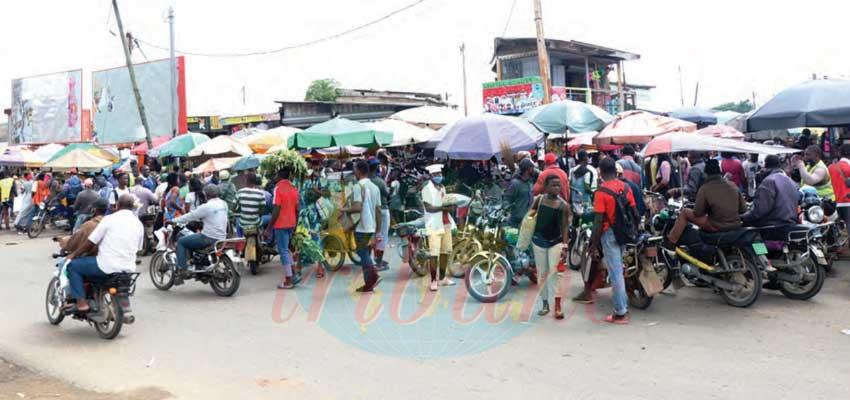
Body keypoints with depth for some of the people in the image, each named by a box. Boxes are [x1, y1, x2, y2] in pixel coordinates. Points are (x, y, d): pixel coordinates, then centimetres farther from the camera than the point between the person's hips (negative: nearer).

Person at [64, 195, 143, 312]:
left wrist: (73, 254, 12)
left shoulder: (109, 219, -6)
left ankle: (81, 302, 5)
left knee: (73, 265, 13)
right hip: (128, 269, 5)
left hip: (108, 267, -5)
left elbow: (90, 243, -3)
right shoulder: (139, 224, 6)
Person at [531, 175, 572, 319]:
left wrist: (565, 246, -15)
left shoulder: (564, 205, -7)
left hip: (556, 241, -2)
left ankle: (557, 305, -6)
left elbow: (564, 227, -8)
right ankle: (545, 303, 19)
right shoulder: (539, 199, -2)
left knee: (556, 272, -12)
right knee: (542, 273, 7)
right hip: (539, 241, 2)